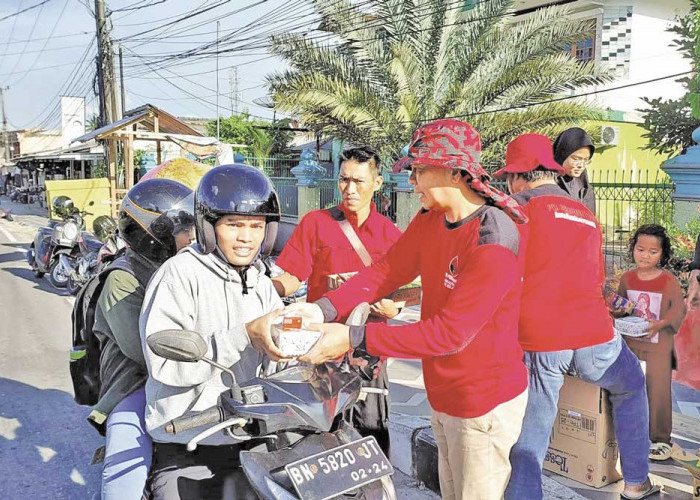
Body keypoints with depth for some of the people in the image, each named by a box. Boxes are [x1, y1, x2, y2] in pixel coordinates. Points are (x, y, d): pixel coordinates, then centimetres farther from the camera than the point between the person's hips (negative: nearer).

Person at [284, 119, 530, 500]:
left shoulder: (493, 243, -27)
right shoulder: (430, 220, 0)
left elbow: (451, 332, -29)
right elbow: (387, 271, -4)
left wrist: (355, 338, -32)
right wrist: (324, 309, -20)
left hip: (484, 403, -8)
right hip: (444, 395, 8)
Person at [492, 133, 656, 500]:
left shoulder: (520, 208, -1)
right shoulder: (587, 215, 16)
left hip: (538, 344, -4)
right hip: (592, 338, 5)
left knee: (528, 441, 5)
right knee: (631, 387, 32)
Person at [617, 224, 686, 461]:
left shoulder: (669, 281, -9)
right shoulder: (627, 278, 2)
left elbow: (678, 309, -10)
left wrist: (661, 323, -25)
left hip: (658, 346, -4)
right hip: (630, 343, 4)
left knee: (658, 391, -1)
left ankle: (660, 439, 13)